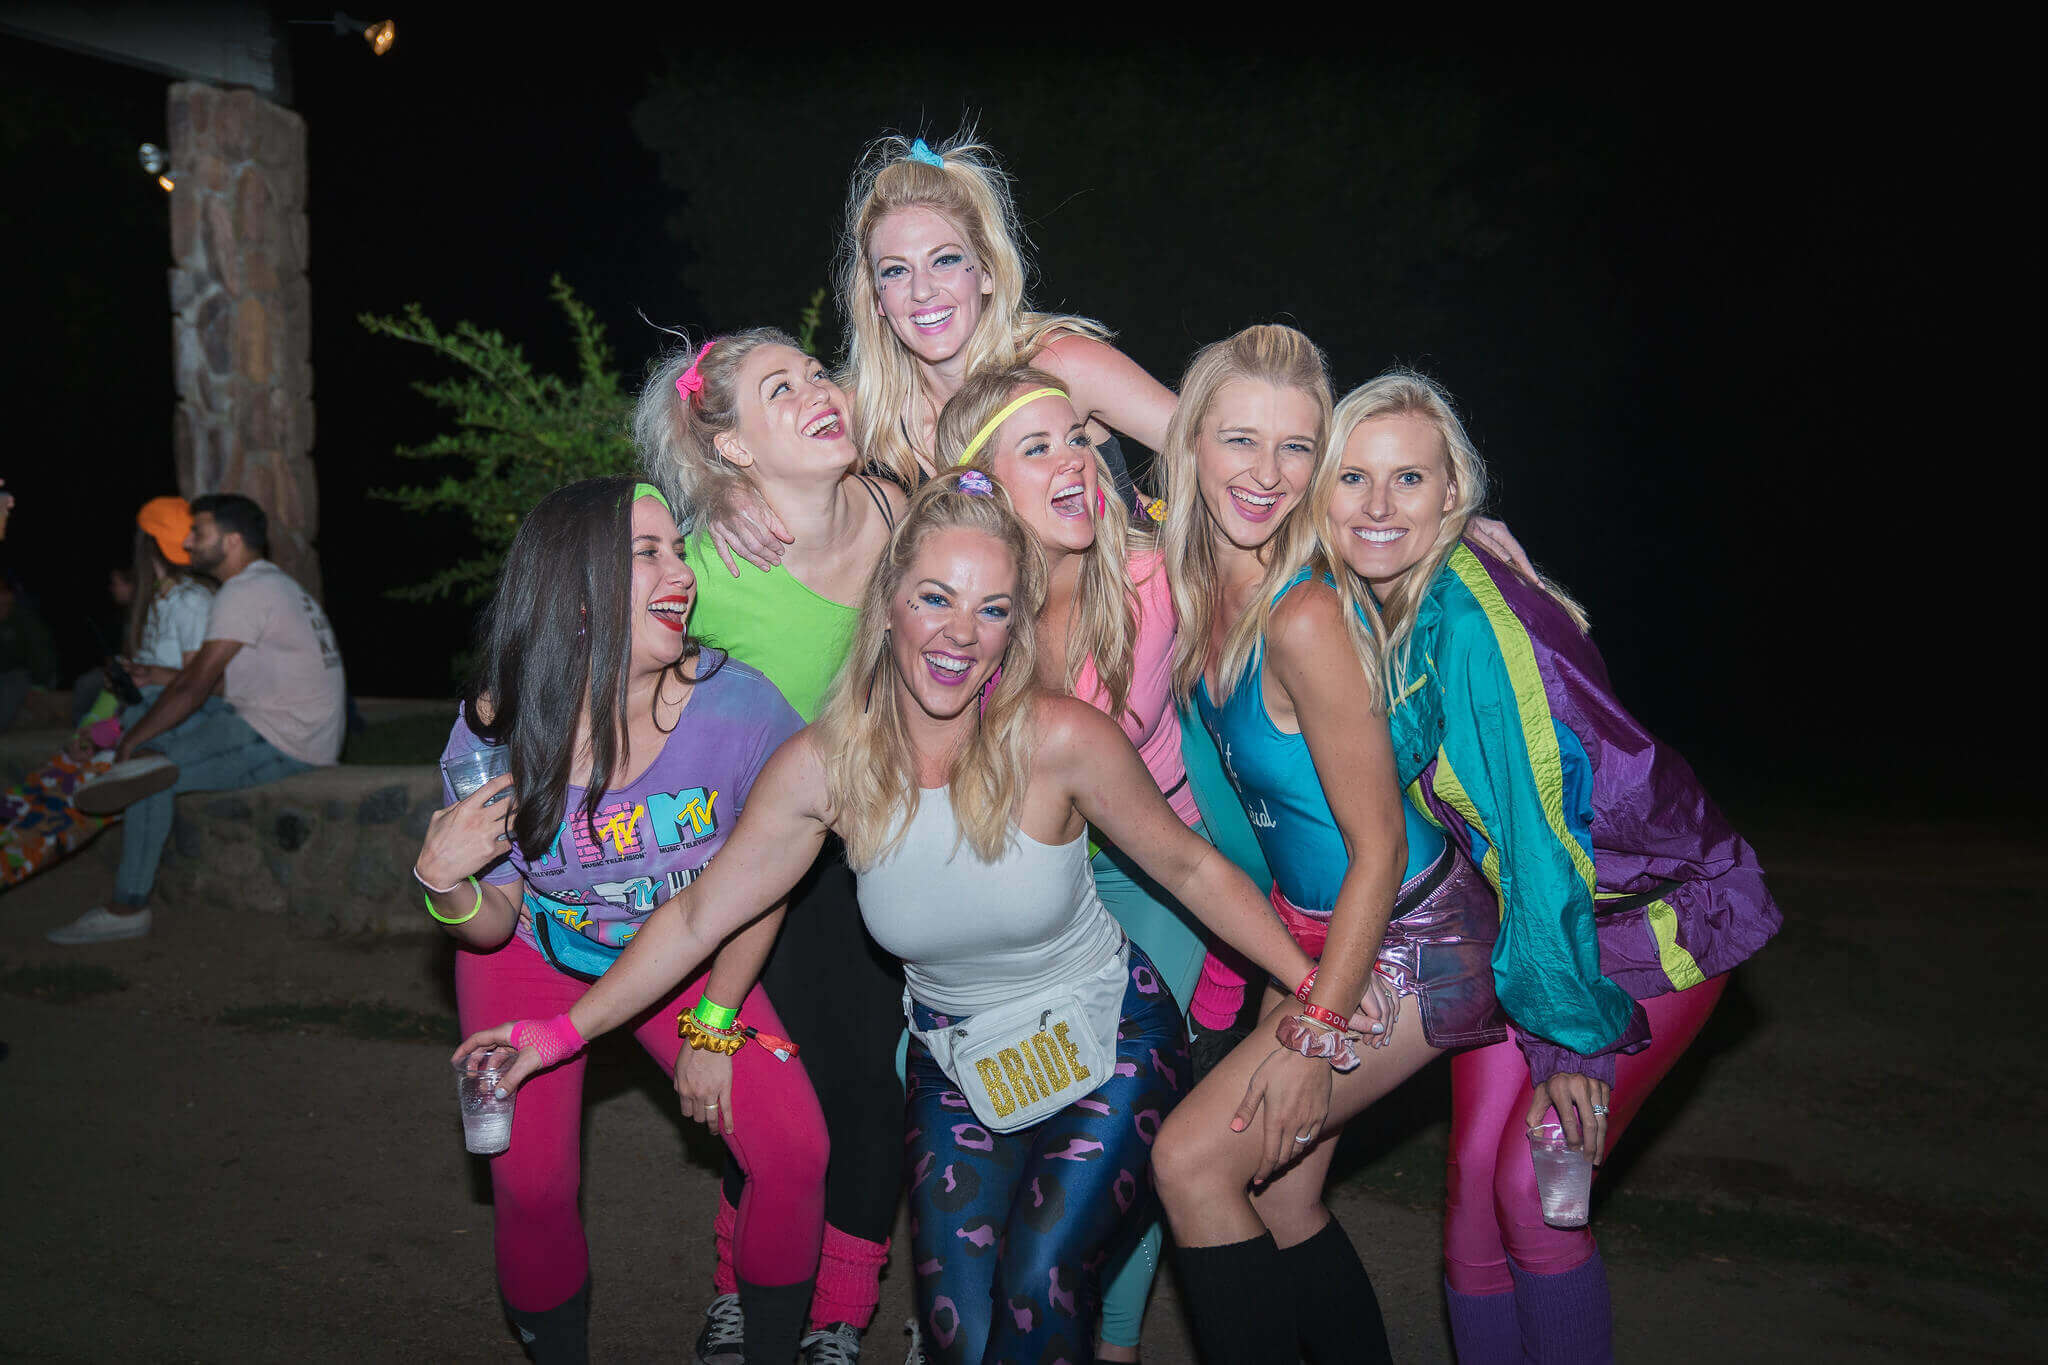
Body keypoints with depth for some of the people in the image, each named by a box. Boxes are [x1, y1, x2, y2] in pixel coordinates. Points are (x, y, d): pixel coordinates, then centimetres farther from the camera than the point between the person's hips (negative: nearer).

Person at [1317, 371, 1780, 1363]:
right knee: (1472, 1178, 3)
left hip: (1651, 910, -6)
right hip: (1515, 909, 6)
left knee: (1533, 1185, -10)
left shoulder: (1477, 623, -29)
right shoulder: (1351, 618, -7)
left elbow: (1543, 838, -27)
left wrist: (1571, 1038, -21)